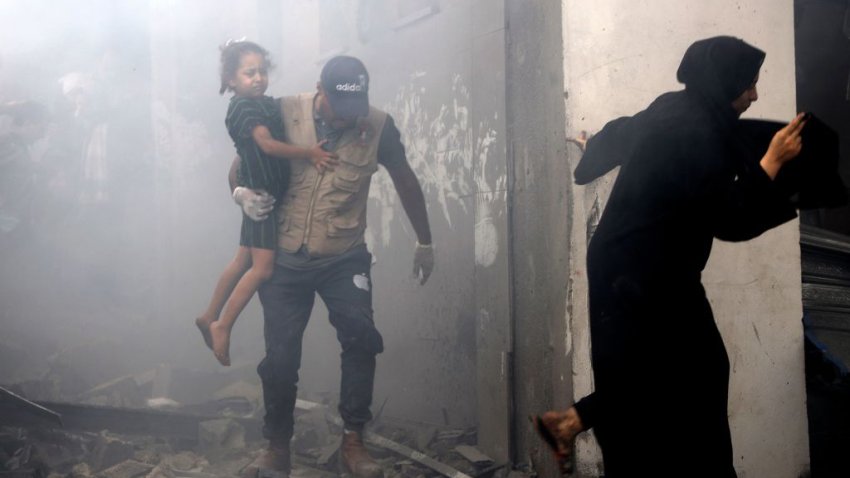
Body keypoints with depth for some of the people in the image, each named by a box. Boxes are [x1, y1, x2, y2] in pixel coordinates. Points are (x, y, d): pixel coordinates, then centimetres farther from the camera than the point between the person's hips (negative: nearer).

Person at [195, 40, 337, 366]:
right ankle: (222, 327, -3)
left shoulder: (269, 104, 13)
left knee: (243, 261, 16)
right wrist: (310, 153, -21)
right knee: (263, 266, -11)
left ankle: (209, 318, 27)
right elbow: (268, 144, -22)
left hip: (271, 192, 9)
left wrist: (313, 155, -6)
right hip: (259, 192, -9)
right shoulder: (243, 106, -13)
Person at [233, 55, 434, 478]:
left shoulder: (378, 126, -8)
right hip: (285, 260, 0)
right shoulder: (284, 114, -9)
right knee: (280, 356, -1)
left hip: (344, 259, 0)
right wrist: (241, 192, -18)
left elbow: (405, 180, 8)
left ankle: (352, 442, -2)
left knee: (361, 339, -17)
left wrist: (424, 242, 16)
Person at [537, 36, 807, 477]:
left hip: (636, 266, 10)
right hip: (639, 275, -10)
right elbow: (730, 221, -20)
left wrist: (592, 146, 47)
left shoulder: (677, 111, 5)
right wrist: (773, 160, -11)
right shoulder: (696, 134, -23)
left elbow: (621, 133, 25)